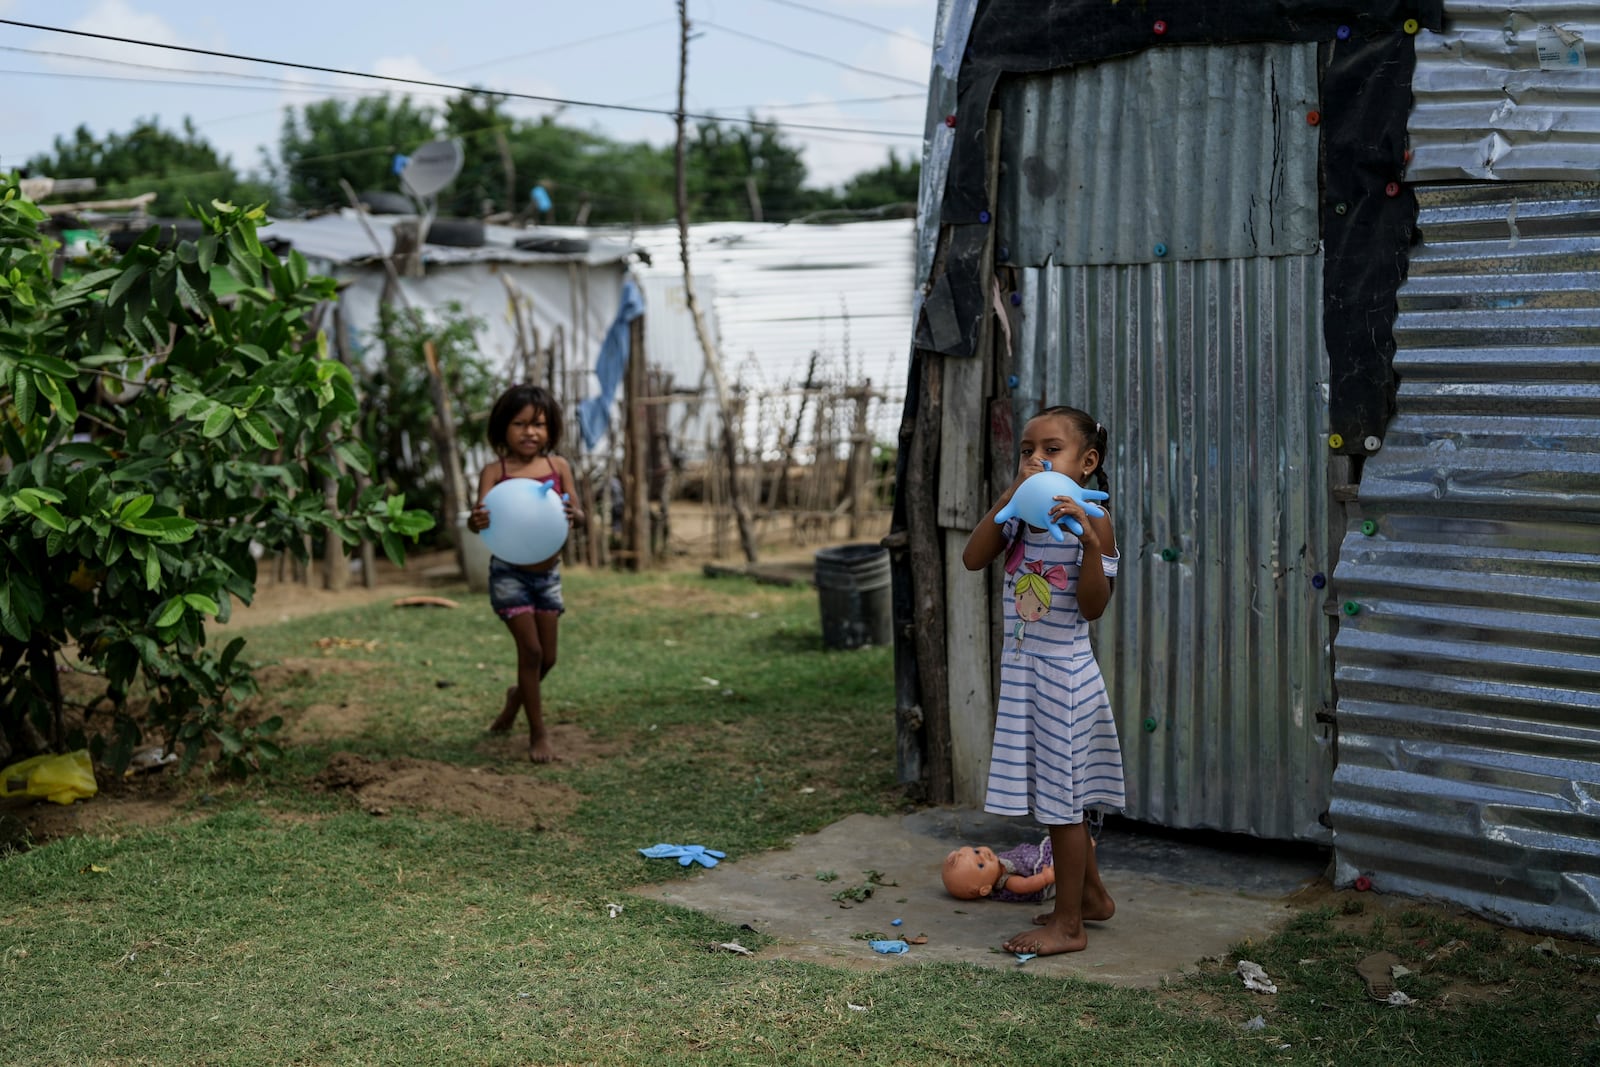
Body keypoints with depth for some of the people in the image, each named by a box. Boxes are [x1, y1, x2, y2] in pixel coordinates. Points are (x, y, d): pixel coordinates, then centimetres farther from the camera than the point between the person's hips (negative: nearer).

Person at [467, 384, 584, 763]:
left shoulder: (558, 466, -1)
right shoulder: (495, 472, -9)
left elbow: (578, 513, -5)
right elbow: (481, 516, -20)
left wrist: (574, 515, -29)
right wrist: (476, 522, -44)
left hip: (549, 572, 4)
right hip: (509, 572, -4)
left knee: (547, 657, 11)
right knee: (531, 650, -8)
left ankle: (517, 697, 44)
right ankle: (538, 733, 7)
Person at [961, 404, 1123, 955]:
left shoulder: (1091, 519, -12)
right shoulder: (1019, 516, 5)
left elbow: (1093, 606, -18)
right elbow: (973, 558, -10)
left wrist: (1089, 542, -31)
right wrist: (1009, 496, -14)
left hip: (1064, 669, -7)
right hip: (1022, 666, 7)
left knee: (1062, 796, 1)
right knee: (1057, 794, 18)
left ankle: (1068, 924, 13)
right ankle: (1091, 895, 36)